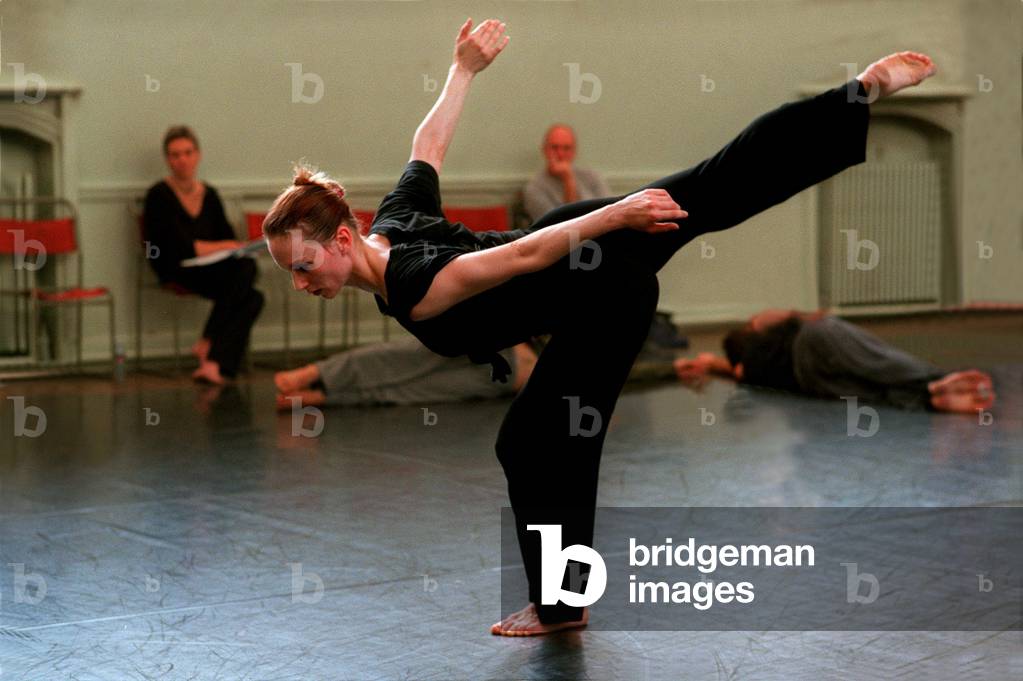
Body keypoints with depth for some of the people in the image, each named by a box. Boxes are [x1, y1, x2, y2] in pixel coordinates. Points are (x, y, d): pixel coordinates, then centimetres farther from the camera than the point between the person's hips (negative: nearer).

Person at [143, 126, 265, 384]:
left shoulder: (209, 195, 14)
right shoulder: (159, 195, -7)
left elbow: (231, 241, 13)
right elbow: (181, 248, -14)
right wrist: (224, 247, -7)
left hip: (209, 271, 6)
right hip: (176, 273, -6)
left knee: (253, 298, -26)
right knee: (245, 268, -31)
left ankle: (213, 363, -28)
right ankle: (208, 345, -26)